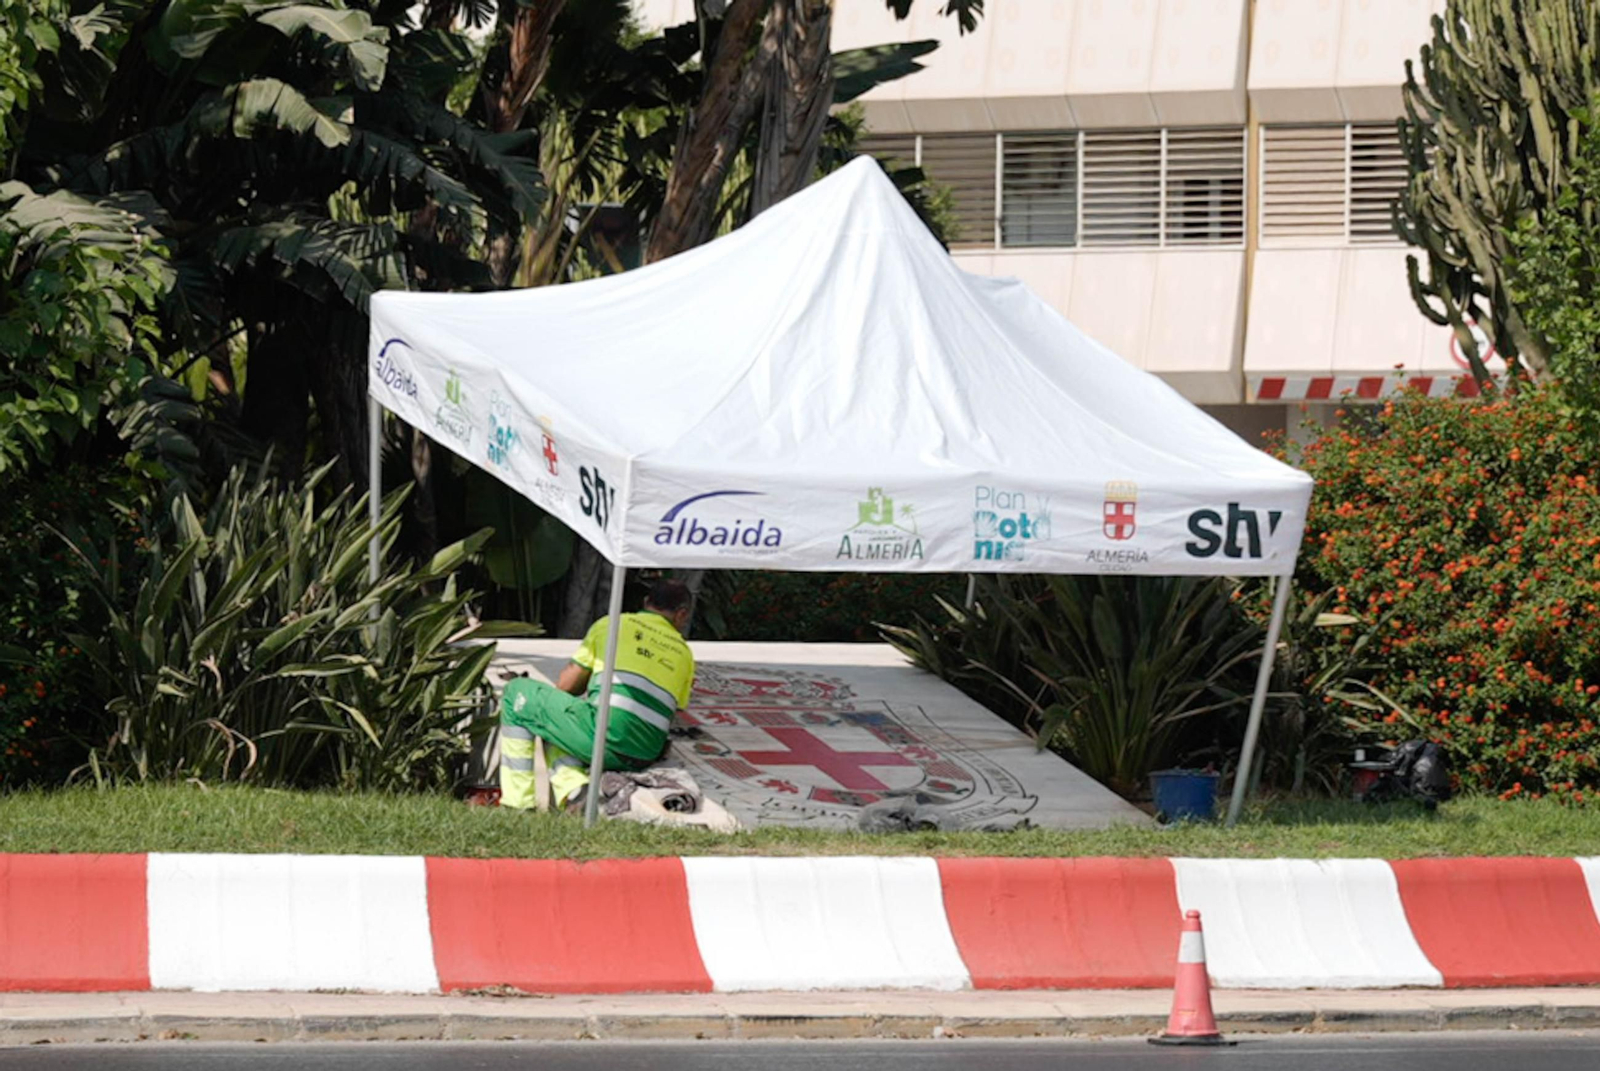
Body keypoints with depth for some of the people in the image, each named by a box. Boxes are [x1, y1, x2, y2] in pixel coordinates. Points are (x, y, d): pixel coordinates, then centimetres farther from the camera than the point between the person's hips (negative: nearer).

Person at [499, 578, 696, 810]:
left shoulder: (610, 625, 13)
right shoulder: (684, 653, 21)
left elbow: (565, 686, 15)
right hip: (644, 757, 5)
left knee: (517, 693, 18)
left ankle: (519, 800, 8)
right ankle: (575, 788, 3)